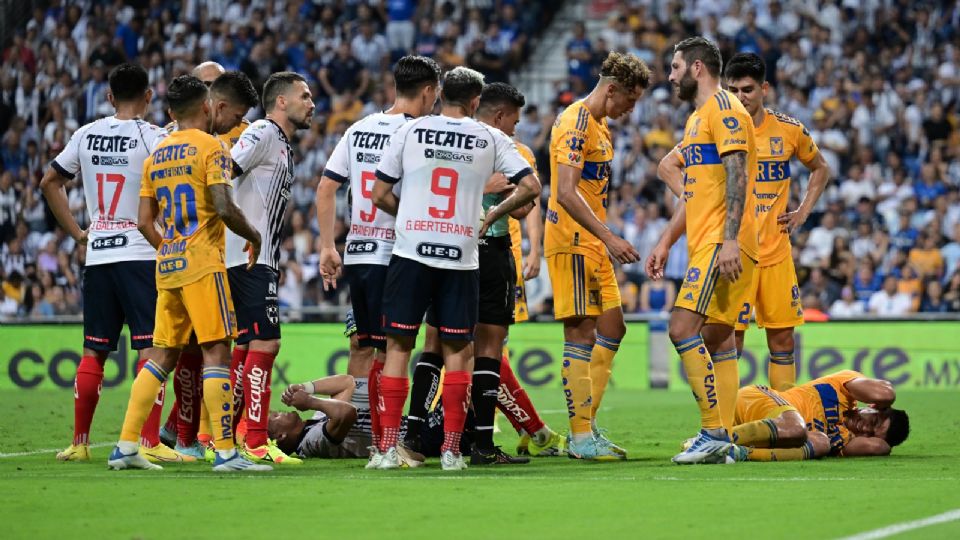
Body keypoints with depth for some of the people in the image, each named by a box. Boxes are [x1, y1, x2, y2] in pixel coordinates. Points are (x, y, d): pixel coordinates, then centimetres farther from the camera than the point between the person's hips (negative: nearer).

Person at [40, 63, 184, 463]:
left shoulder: (87, 135, 8)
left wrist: (76, 232, 16)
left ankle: (79, 443, 14)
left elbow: (49, 182, 15)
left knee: (93, 351, 11)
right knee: (151, 348, -4)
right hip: (140, 254, -5)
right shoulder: (152, 138, -8)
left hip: (97, 254, 5)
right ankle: (149, 442, -11)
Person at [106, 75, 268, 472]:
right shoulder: (210, 147, -6)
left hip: (167, 265, 7)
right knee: (216, 351, -7)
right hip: (202, 262, -7)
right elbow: (224, 208, -16)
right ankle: (225, 451, -11)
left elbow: (144, 223, 14)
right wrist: (253, 236, 0)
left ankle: (126, 446, 7)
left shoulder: (156, 155, 15)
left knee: (164, 355, 11)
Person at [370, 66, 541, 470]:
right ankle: (452, 449, 5)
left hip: (411, 253, 0)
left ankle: (388, 448, 1)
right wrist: (494, 215, 16)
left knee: (398, 346, 5)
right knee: (457, 351, 10)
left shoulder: (409, 131, 3)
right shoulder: (490, 139, 4)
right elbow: (530, 186, 1)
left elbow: (380, 196, 4)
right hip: (461, 258, 0)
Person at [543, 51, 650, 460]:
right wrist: (609, 237, -28)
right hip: (571, 242, -10)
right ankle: (580, 438, -8)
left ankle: (587, 426, 16)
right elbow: (566, 193, -24)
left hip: (593, 243, 10)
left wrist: (606, 239, 21)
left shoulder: (599, 125, 17)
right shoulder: (576, 123, -15)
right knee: (582, 335, -9)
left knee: (611, 329, 11)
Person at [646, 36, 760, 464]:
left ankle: (715, 433, -18)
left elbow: (737, 175, -18)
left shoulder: (723, 107, -8)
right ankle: (721, 441, 7)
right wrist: (665, 242, 25)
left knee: (683, 327, -17)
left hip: (721, 243, -10)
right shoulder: (698, 117, 24)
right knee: (715, 337, 7)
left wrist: (730, 239, -25)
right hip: (706, 243, 10)